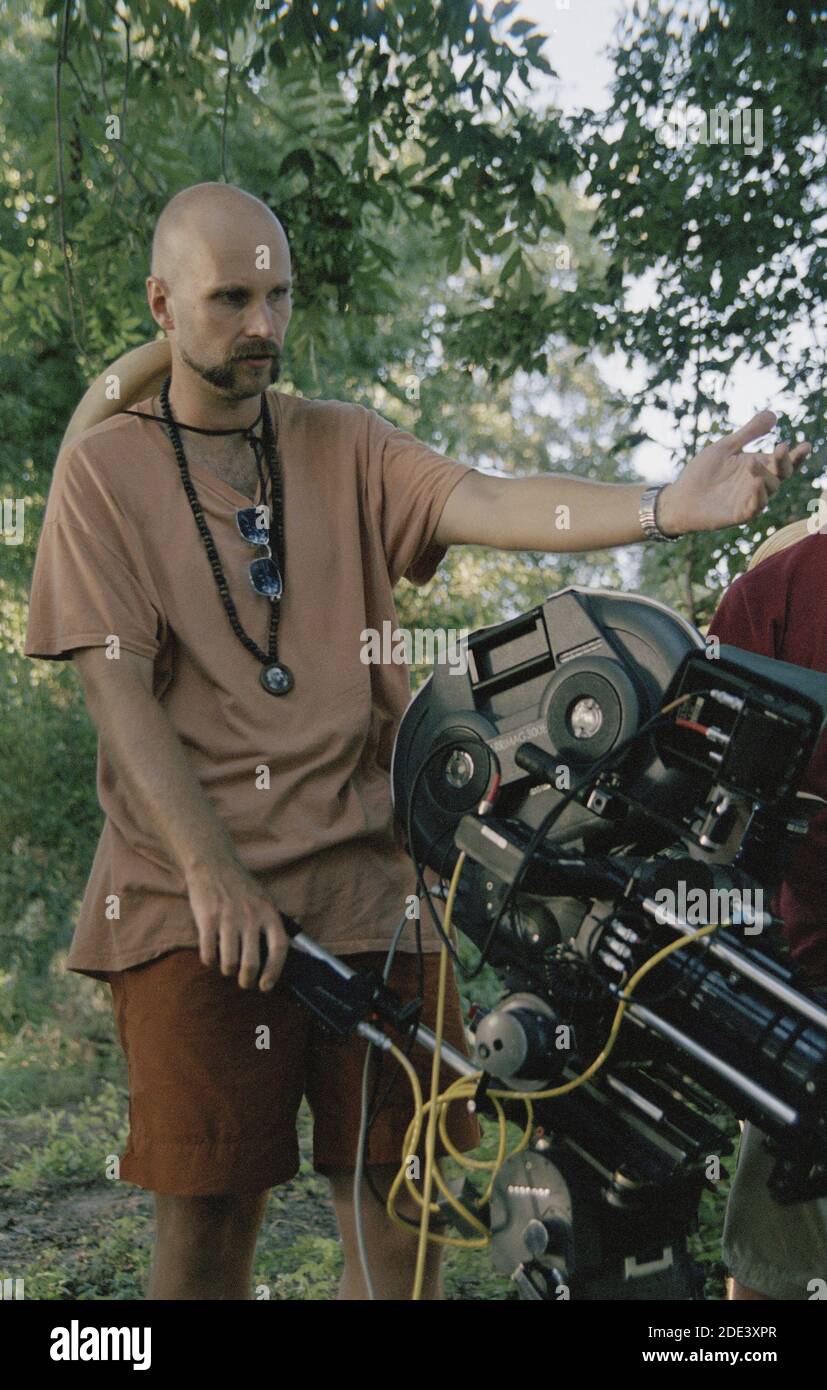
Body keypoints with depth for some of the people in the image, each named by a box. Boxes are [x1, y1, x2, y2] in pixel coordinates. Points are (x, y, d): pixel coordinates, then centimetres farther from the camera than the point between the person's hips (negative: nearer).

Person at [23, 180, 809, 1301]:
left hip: (362, 879, 2)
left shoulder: (343, 446, 9)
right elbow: (115, 686, -5)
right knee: (208, 1215, 2)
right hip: (191, 895, -2)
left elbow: (488, 506, -9)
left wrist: (668, 506, -26)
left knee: (397, 1210, 4)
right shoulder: (107, 466, 3)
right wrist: (212, 872, -16)